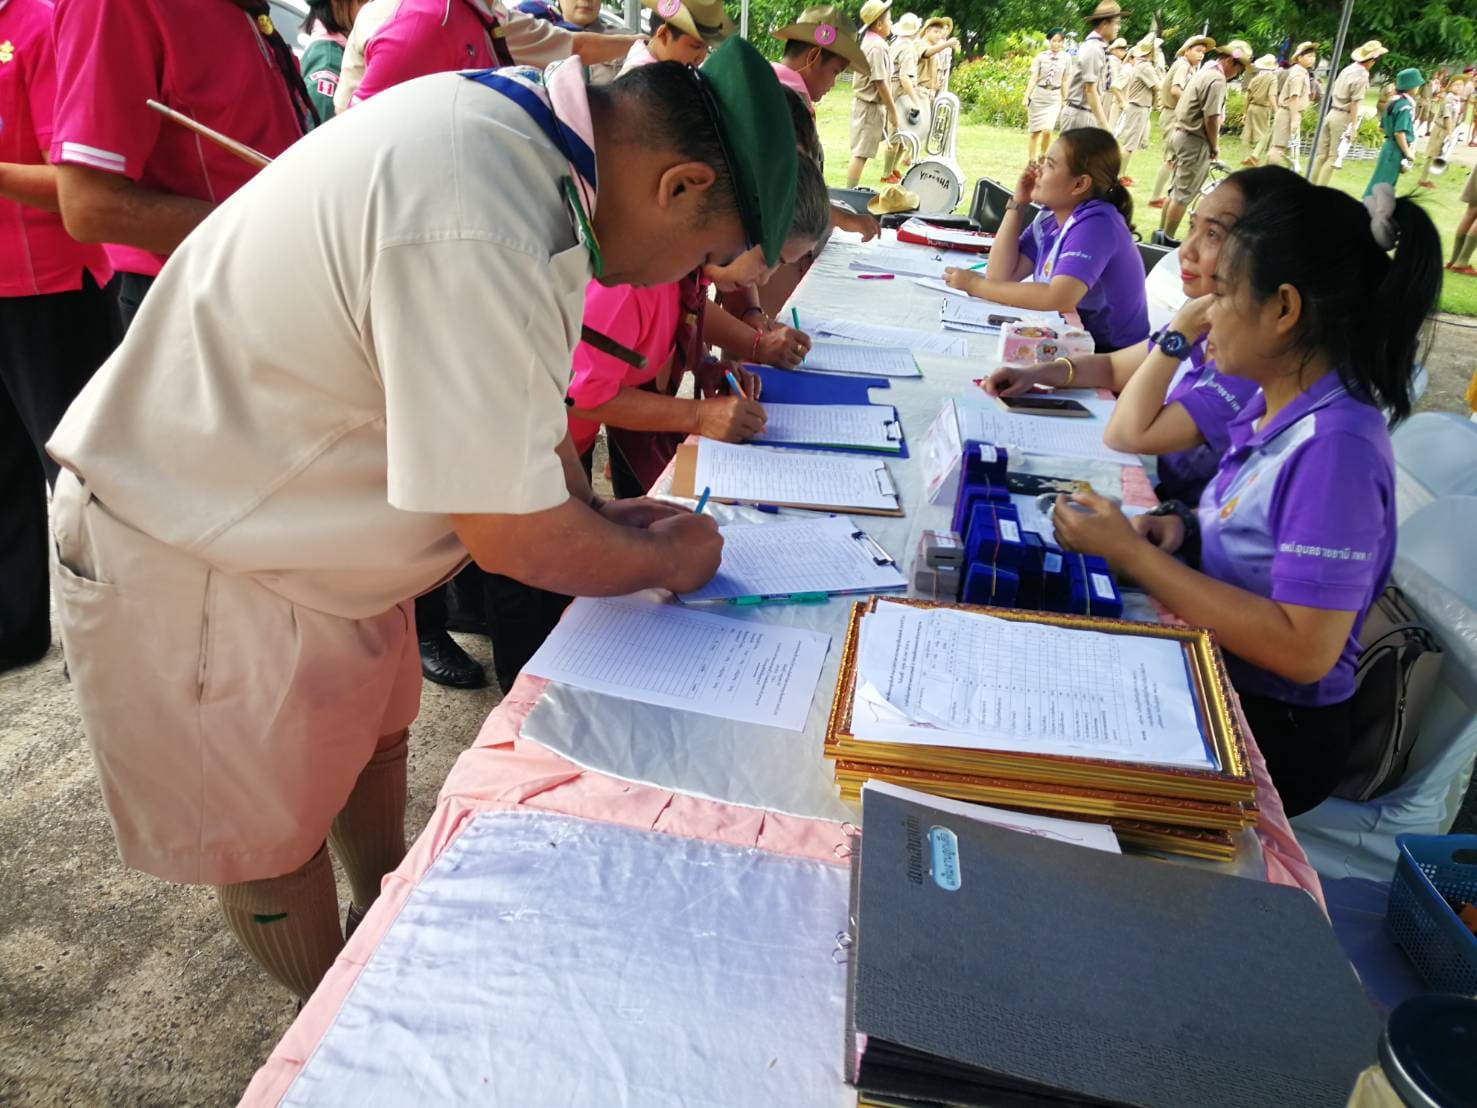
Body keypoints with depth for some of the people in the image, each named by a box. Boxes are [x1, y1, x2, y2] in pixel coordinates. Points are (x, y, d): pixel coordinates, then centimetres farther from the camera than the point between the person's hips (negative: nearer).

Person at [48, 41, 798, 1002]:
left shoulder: (518, 123, -6)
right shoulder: (476, 238, -37)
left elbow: (516, 378, 8)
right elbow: (512, 534, -28)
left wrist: (595, 513, 3)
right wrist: (664, 557, -11)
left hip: (298, 515, 9)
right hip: (192, 562, -9)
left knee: (373, 729, 24)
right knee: (275, 832, 11)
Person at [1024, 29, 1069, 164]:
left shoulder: (1065, 58, 1)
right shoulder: (1040, 57, -4)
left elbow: (1064, 81, 7)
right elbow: (1033, 78, -4)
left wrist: (1065, 100, 9)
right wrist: (1026, 97, -11)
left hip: (1054, 97, 1)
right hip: (1038, 95, -1)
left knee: (1047, 130, -12)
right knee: (1035, 131, 4)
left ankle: (1042, 156, 10)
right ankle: (1031, 161, 14)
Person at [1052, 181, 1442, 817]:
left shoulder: (1335, 446, -25)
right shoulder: (1279, 405, 1)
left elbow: (1304, 650, -28)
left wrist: (1131, 553, -26)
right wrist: (1183, 524, -4)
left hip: (1270, 728, -7)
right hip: (1211, 677, 7)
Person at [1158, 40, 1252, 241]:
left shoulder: (1205, 71, 15)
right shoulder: (1217, 80, -16)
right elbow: (1211, 118, -20)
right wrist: (1215, 148, -8)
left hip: (1180, 133, 10)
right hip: (1195, 141, -10)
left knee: (1176, 190, 16)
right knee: (1183, 194, -2)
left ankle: (1162, 234, 23)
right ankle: (1167, 238, 3)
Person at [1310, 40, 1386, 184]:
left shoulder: (1348, 68, 9)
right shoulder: (1362, 76, -13)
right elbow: (1355, 103, -16)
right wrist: (1353, 127, -14)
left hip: (1331, 113, 7)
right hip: (1343, 118, -7)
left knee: (1321, 154, 9)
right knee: (1333, 157, -2)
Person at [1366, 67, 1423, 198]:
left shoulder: (1394, 101, 9)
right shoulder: (1405, 105, -19)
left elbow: (1382, 127, 15)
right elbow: (1399, 133, -24)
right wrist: (1408, 153, -17)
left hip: (1390, 145, 9)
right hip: (1396, 149, -9)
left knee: (1384, 183, 16)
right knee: (1384, 183, -3)